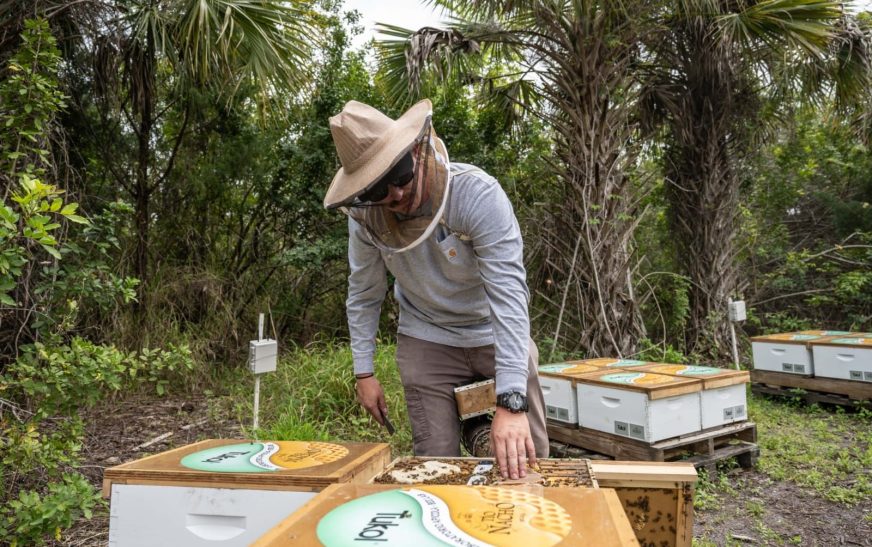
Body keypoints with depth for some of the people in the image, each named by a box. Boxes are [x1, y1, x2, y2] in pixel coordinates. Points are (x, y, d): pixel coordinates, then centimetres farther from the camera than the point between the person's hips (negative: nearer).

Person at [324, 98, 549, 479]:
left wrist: (511, 401, -41)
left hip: (497, 335, -1)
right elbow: (364, 295, 0)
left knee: (526, 458, 2)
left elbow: (509, 294, -34)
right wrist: (364, 371, 0)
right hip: (427, 341, 2)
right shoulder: (364, 215, -15)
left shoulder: (478, 194, -28)